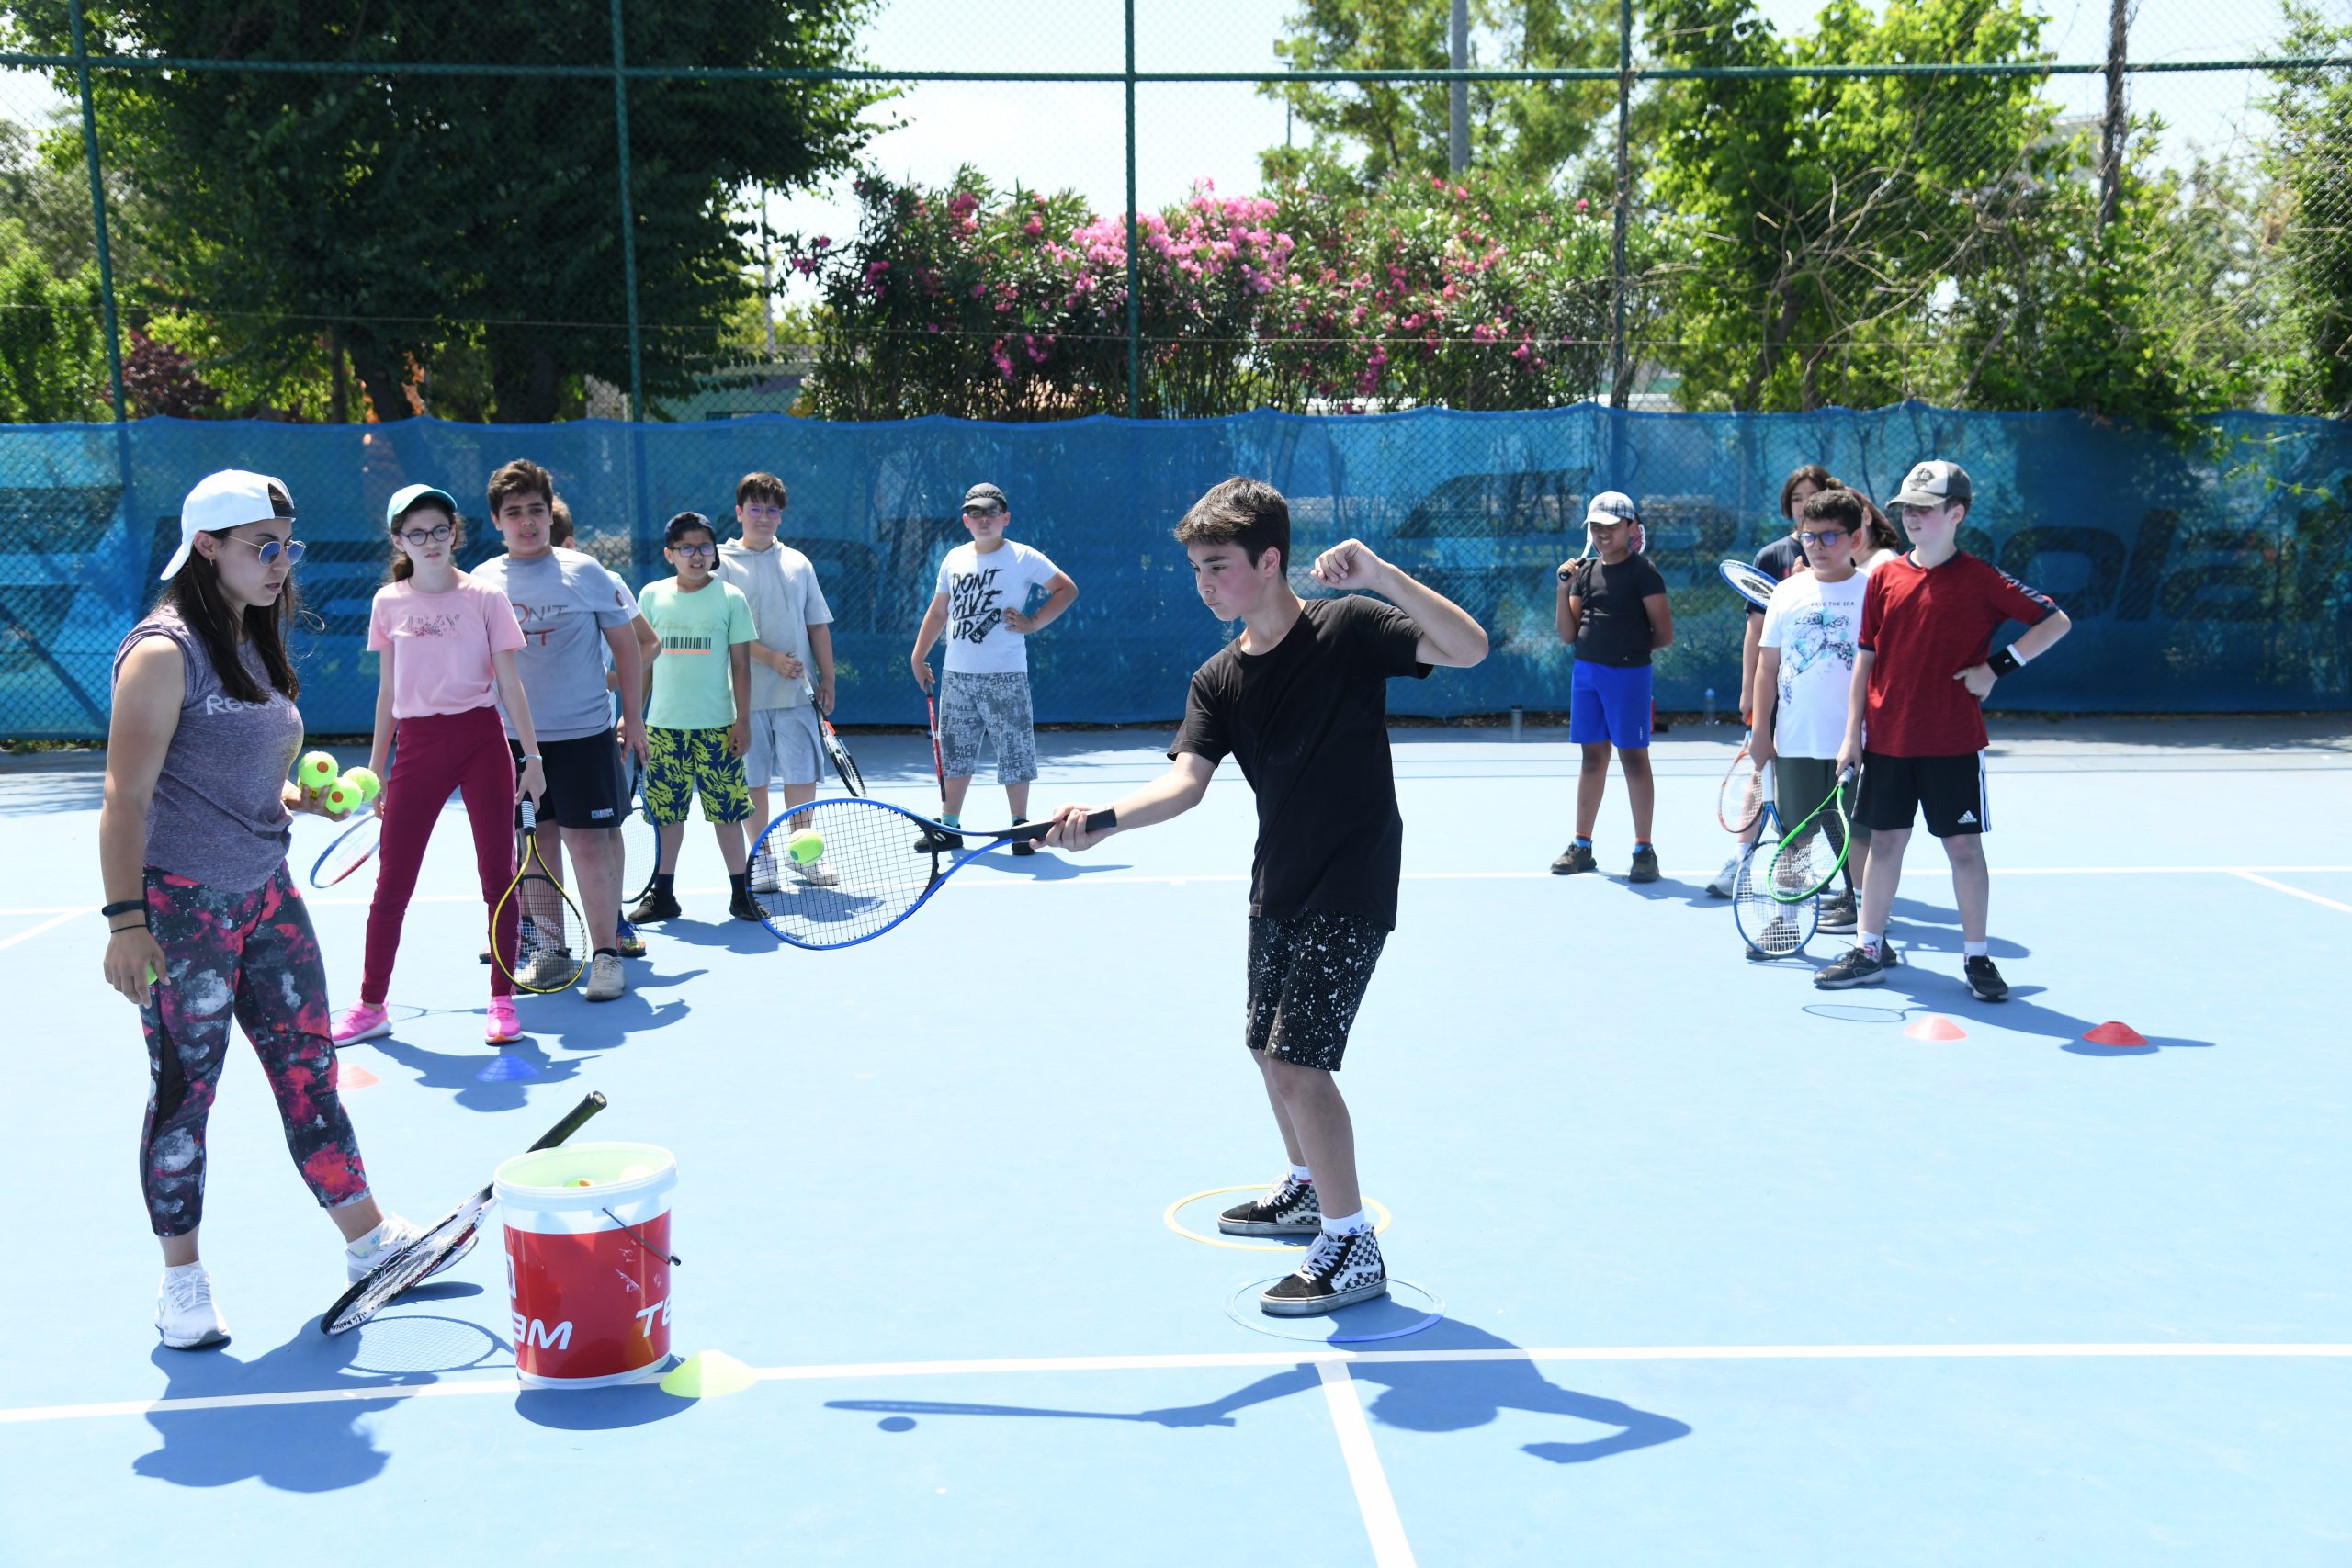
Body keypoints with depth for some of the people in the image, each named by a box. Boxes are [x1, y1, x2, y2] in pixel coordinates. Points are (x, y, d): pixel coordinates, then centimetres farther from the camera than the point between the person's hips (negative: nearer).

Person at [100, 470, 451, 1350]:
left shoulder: (255, 646, 11)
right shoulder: (164, 652, -14)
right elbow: (126, 798, -17)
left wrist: (301, 799, 4)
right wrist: (125, 919, -21)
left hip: (266, 897, 8)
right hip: (182, 905, -8)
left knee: (309, 1070, 11)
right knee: (183, 1091, 4)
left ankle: (369, 1243, 19)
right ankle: (183, 1279, 19)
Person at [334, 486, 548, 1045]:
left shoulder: (484, 598, 0)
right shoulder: (388, 603, 7)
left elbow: (510, 684, 1)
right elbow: (388, 692, 13)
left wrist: (532, 755, -3)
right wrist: (375, 767, 13)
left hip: (480, 742, -2)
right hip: (417, 746, 2)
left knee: (498, 875, 2)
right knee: (392, 885, 4)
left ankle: (502, 1002, 12)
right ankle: (370, 1007, 16)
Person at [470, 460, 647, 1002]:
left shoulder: (585, 571, -2)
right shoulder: (482, 582, 6)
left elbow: (626, 644, 3)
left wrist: (634, 716, 2)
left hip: (583, 733, -3)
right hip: (513, 737, 3)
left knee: (589, 841, -5)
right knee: (535, 845, 9)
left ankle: (605, 953, 4)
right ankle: (551, 953, 20)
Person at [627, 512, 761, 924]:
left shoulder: (730, 598, 0)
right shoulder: (653, 595, 6)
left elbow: (741, 665, 1)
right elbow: (644, 662, 12)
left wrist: (743, 722, -3)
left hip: (716, 727, -2)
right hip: (664, 726, 2)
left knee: (726, 812, 0)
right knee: (665, 811, 6)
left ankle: (740, 893, 10)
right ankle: (662, 894, 15)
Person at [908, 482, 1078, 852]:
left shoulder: (1023, 558, -3)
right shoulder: (954, 559, 11)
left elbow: (1067, 588, 1)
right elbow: (938, 611, 20)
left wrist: (1034, 622, -8)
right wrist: (918, 656, 16)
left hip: (1004, 676, -5)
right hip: (956, 675, 5)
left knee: (1014, 752, -1)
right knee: (955, 751, 11)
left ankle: (1021, 828, 10)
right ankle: (949, 828, 20)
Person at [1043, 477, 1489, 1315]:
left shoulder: (1349, 627, -14)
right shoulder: (1218, 679, 0)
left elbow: (1469, 648, -24)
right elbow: (1185, 780, -12)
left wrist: (1381, 575, -35)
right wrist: (1102, 819, -30)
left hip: (1349, 892, -7)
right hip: (1278, 890, 7)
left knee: (1297, 1061, -12)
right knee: (1270, 1048, 20)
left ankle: (1354, 1251, 3)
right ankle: (1306, 1190, 45)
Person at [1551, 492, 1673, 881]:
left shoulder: (1642, 571, -5)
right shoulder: (1585, 570, 12)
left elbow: (1664, 634, -6)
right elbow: (1568, 634, 9)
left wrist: (1630, 647, 2)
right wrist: (1564, 589, -1)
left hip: (1627, 674, -6)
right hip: (1585, 672, 6)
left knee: (1633, 758, -2)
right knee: (1593, 757, 12)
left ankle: (1644, 849, 5)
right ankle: (1582, 846, 19)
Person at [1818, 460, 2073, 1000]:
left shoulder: (1981, 579, -5)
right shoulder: (1884, 577, 4)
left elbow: (2056, 621, -3)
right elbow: (1866, 656, 7)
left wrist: (1998, 666, -12)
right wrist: (1852, 732, 4)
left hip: (1953, 743, -3)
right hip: (1887, 739, 3)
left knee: (1964, 847, 4)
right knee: (1885, 842, 9)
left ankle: (1977, 958, 15)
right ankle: (1867, 952, 18)